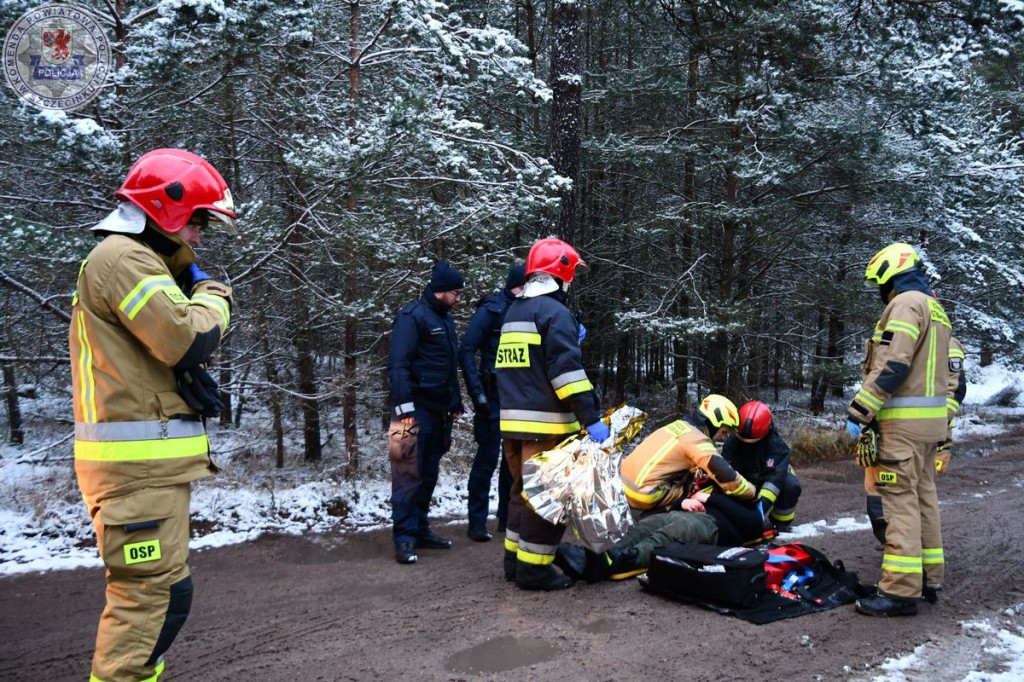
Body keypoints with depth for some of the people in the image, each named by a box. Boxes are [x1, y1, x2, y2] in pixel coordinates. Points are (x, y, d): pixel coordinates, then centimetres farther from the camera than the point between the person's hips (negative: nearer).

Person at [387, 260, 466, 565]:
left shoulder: (445, 320, 18)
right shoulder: (412, 316, -10)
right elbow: (398, 365, -17)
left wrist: (456, 404, 19)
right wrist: (404, 407, -22)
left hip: (438, 411, 9)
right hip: (415, 409, -9)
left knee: (429, 474, 12)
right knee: (409, 474, -7)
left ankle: (420, 530, 21)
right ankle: (404, 538, -4)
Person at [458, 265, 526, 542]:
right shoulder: (490, 311, -8)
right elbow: (466, 351, -12)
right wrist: (478, 393, -17)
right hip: (494, 398, -6)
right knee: (487, 459, -3)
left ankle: (507, 516, 23)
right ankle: (477, 522, 5)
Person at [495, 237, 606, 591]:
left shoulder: (513, 312, 18)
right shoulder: (555, 313, -11)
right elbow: (567, 369, -20)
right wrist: (591, 418, -20)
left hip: (512, 420, 9)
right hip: (546, 423, -9)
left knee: (523, 489, 17)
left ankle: (515, 560, 25)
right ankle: (534, 569, 2)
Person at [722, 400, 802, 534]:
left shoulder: (776, 444, -31)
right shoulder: (732, 443, -22)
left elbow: (775, 477, -40)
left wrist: (763, 504, -51)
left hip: (773, 483, -2)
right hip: (748, 483, 2)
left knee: (791, 485, -35)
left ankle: (782, 522, -9)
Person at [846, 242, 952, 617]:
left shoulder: (906, 302, -11)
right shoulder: (936, 309, 20)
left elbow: (892, 366, -22)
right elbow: (938, 368, 20)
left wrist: (858, 411, -19)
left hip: (903, 421, -10)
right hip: (930, 419, 10)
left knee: (899, 501, -9)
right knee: (923, 495, 16)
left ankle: (901, 590, -7)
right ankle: (929, 574, 24)